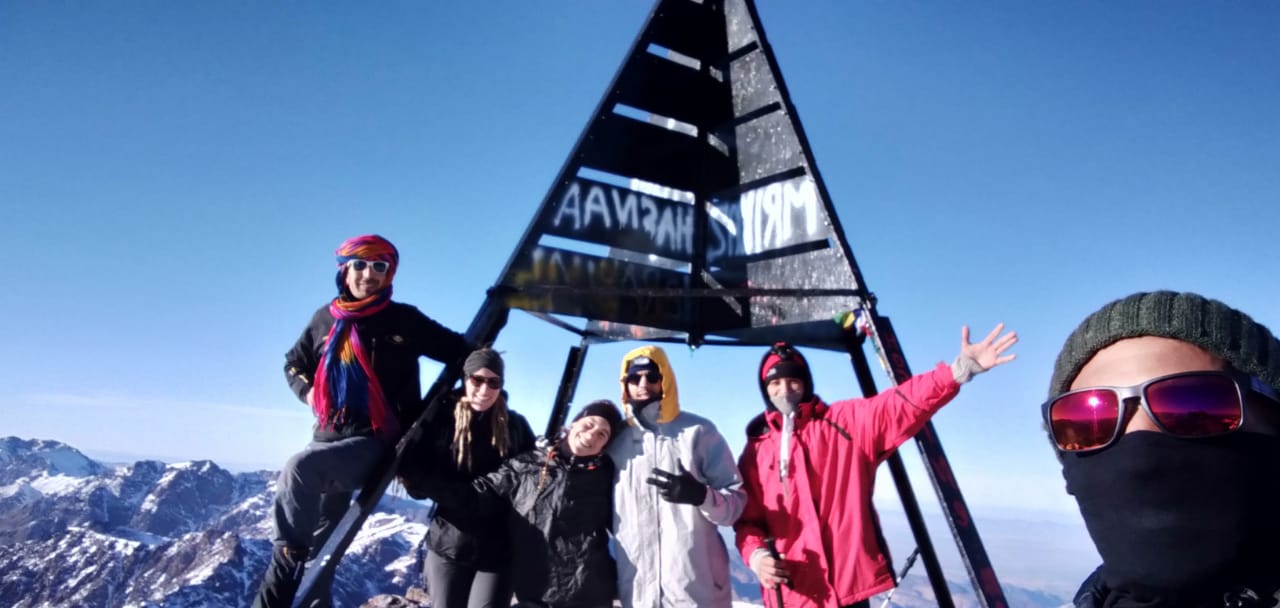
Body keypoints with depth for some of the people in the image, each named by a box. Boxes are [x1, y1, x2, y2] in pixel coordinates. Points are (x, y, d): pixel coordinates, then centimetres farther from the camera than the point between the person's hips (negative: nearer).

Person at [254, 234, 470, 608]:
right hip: (330, 436, 4)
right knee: (318, 545, 8)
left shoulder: (404, 320, -3)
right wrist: (308, 392, 4)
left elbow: (459, 353, 2)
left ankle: (291, 547, -8)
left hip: (378, 441, -4)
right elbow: (294, 364, 23)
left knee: (300, 468, -28)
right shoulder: (325, 319, 8)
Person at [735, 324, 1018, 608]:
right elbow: (747, 519, 9)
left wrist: (960, 369, -25)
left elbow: (900, 404, -11)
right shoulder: (756, 451, 9)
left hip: (848, 584, -1)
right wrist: (756, 554, -12)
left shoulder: (846, 422, 4)